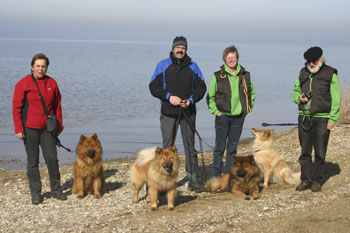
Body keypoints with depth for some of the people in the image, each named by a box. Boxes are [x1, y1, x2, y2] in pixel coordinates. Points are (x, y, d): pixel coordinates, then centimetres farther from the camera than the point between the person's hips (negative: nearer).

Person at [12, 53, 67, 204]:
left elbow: (57, 105, 12)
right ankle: (36, 193, 12)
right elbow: (16, 107, -4)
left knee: (52, 159, 1)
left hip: (47, 128, 3)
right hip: (30, 128, -2)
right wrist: (18, 129, -9)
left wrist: (59, 126, 10)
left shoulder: (52, 83, 5)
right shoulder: (23, 84, -5)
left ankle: (56, 190, 16)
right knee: (32, 162, 4)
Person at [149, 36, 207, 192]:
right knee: (167, 147, 3)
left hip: (188, 111, 1)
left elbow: (201, 87, 9)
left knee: (190, 145, 4)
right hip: (168, 111, -1)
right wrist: (169, 97, -14)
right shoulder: (163, 65, 3)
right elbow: (153, 87, 1)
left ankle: (194, 179, 8)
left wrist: (191, 100, -8)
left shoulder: (193, 66, 8)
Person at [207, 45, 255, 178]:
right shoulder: (218, 76, -3)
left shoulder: (245, 75, 5)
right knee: (220, 147, -2)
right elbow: (210, 96, 4)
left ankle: (229, 173, 18)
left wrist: (249, 109, 11)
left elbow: (252, 93, 19)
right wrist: (215, 111, -4)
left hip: (239, 117, 3)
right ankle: (216, 174, 4)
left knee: (233, 147, 9)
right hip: (223, 116, -3)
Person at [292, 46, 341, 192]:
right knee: (305, 151, 6)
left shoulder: (330, 74, -3)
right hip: (304, 117, 4)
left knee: (320, 152, 2)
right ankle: (305, 180, 14)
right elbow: (295, 91, 21)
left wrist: (332, 119, -10)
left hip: (322, 118, -4)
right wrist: (299, 97, -3)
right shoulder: (303, 73, 10)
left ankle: (316, 180, 12)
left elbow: (335, 99, -4)